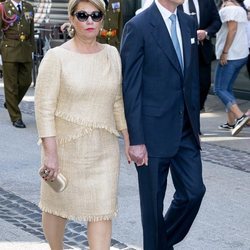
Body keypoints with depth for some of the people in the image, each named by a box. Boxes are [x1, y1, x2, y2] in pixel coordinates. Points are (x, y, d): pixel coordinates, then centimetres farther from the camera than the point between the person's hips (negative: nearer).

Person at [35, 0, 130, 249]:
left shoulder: (112, 54, 3)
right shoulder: (56, 57, -11)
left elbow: (118, 101, 11)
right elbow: (44, 107, -13)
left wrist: (128, 140, 8)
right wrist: (50, 153, -17)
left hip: (104, 149, 3)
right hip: (66, 147, -3)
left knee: (103, 210, -1)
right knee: (58, 206, 14)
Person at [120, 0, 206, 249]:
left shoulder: (188, 23, 8)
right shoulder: (138, 27, -12)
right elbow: (130, 87, -12)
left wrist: (195, 123, 12)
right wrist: (135, 140, -14)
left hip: (185, 130, 6)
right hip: (153, 132, -6)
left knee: (193, 191, 7)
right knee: (153, 200, 6)